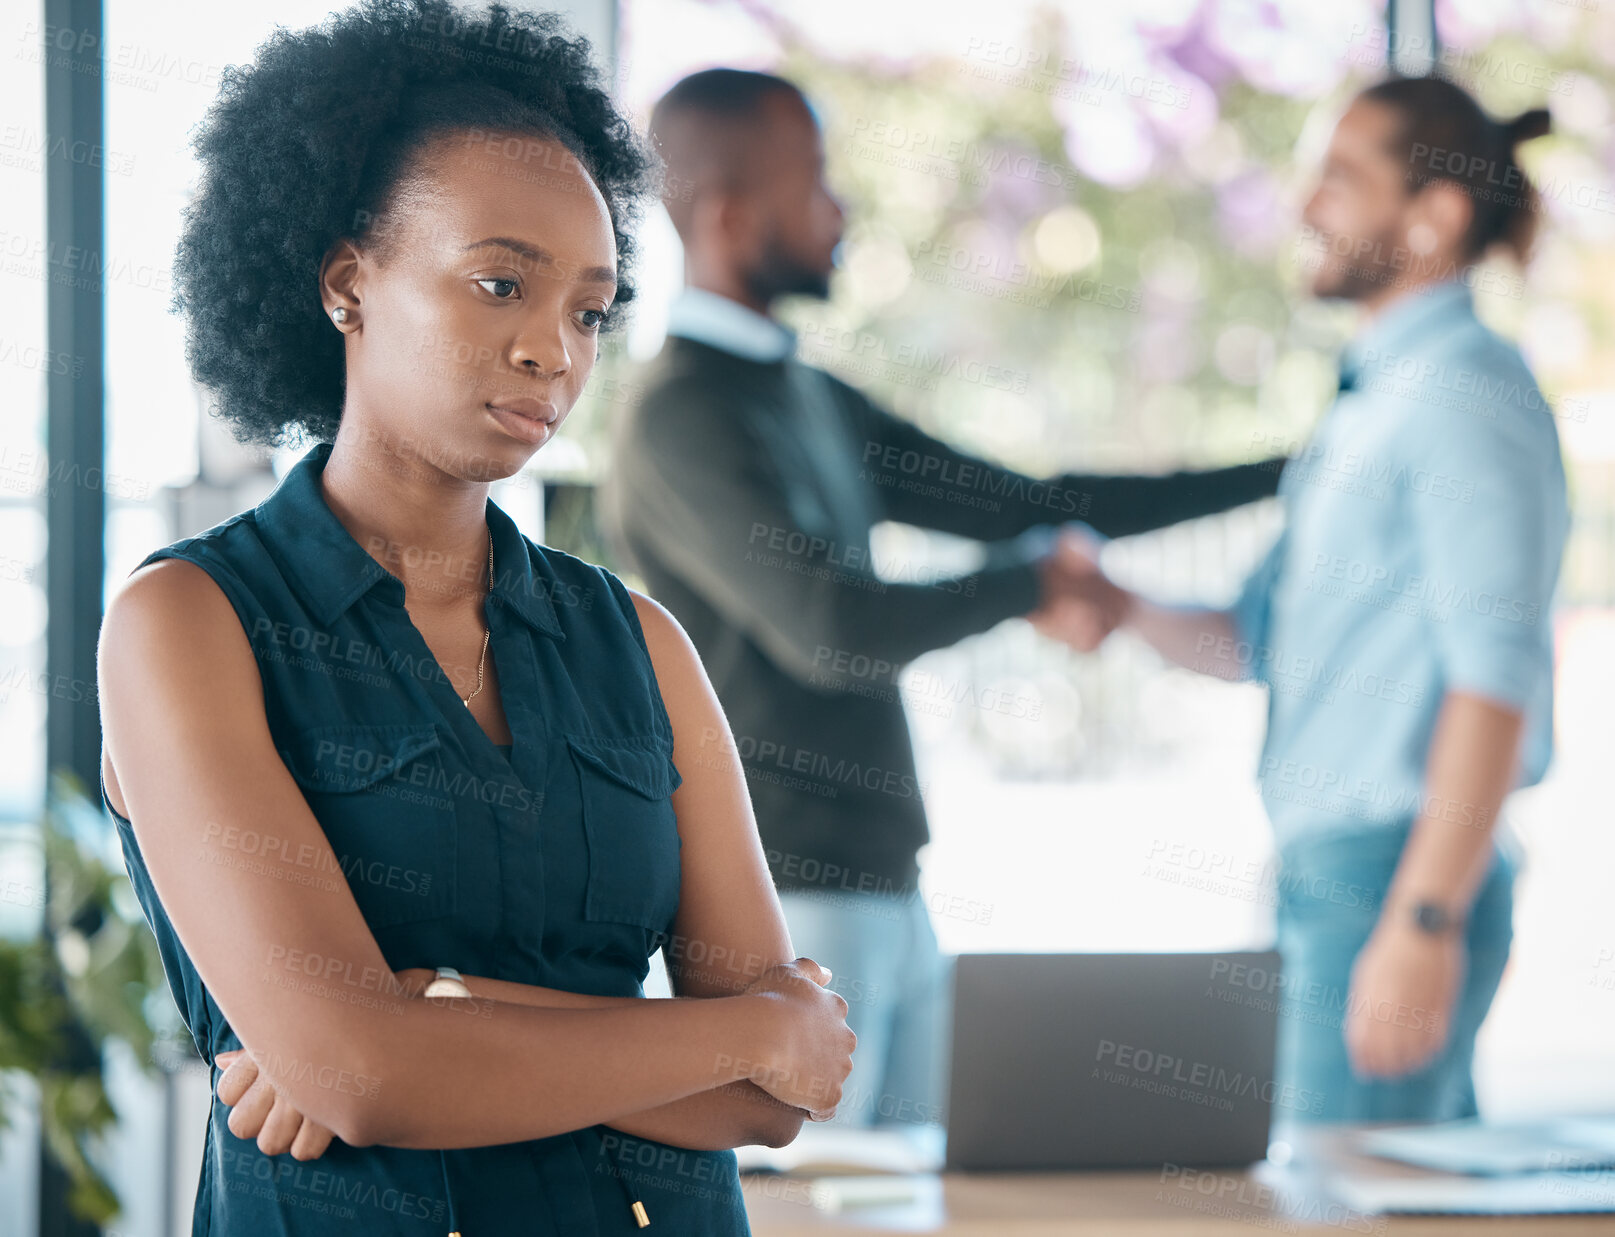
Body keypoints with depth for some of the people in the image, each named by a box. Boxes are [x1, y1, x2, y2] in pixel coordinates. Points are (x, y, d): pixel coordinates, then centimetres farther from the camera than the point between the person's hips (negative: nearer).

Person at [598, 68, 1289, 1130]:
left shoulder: (815, 402, 17)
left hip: (887, 891, 9)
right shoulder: (681, 424, -13)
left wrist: (1290, 470, 18)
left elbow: (1029, 506, 20)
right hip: (784, 903, -9)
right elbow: (833, 629, -24)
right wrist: (1033, 583, -7)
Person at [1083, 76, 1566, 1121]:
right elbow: (1262, 637, 18)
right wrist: (1122, 606, 0)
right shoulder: (1369, 404, 19)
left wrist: (1425, 919, -24)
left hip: (1399, 868, -9)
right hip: (1329, 867, 9)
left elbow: (1495, 675, -19)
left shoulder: (1469, 389, -11)